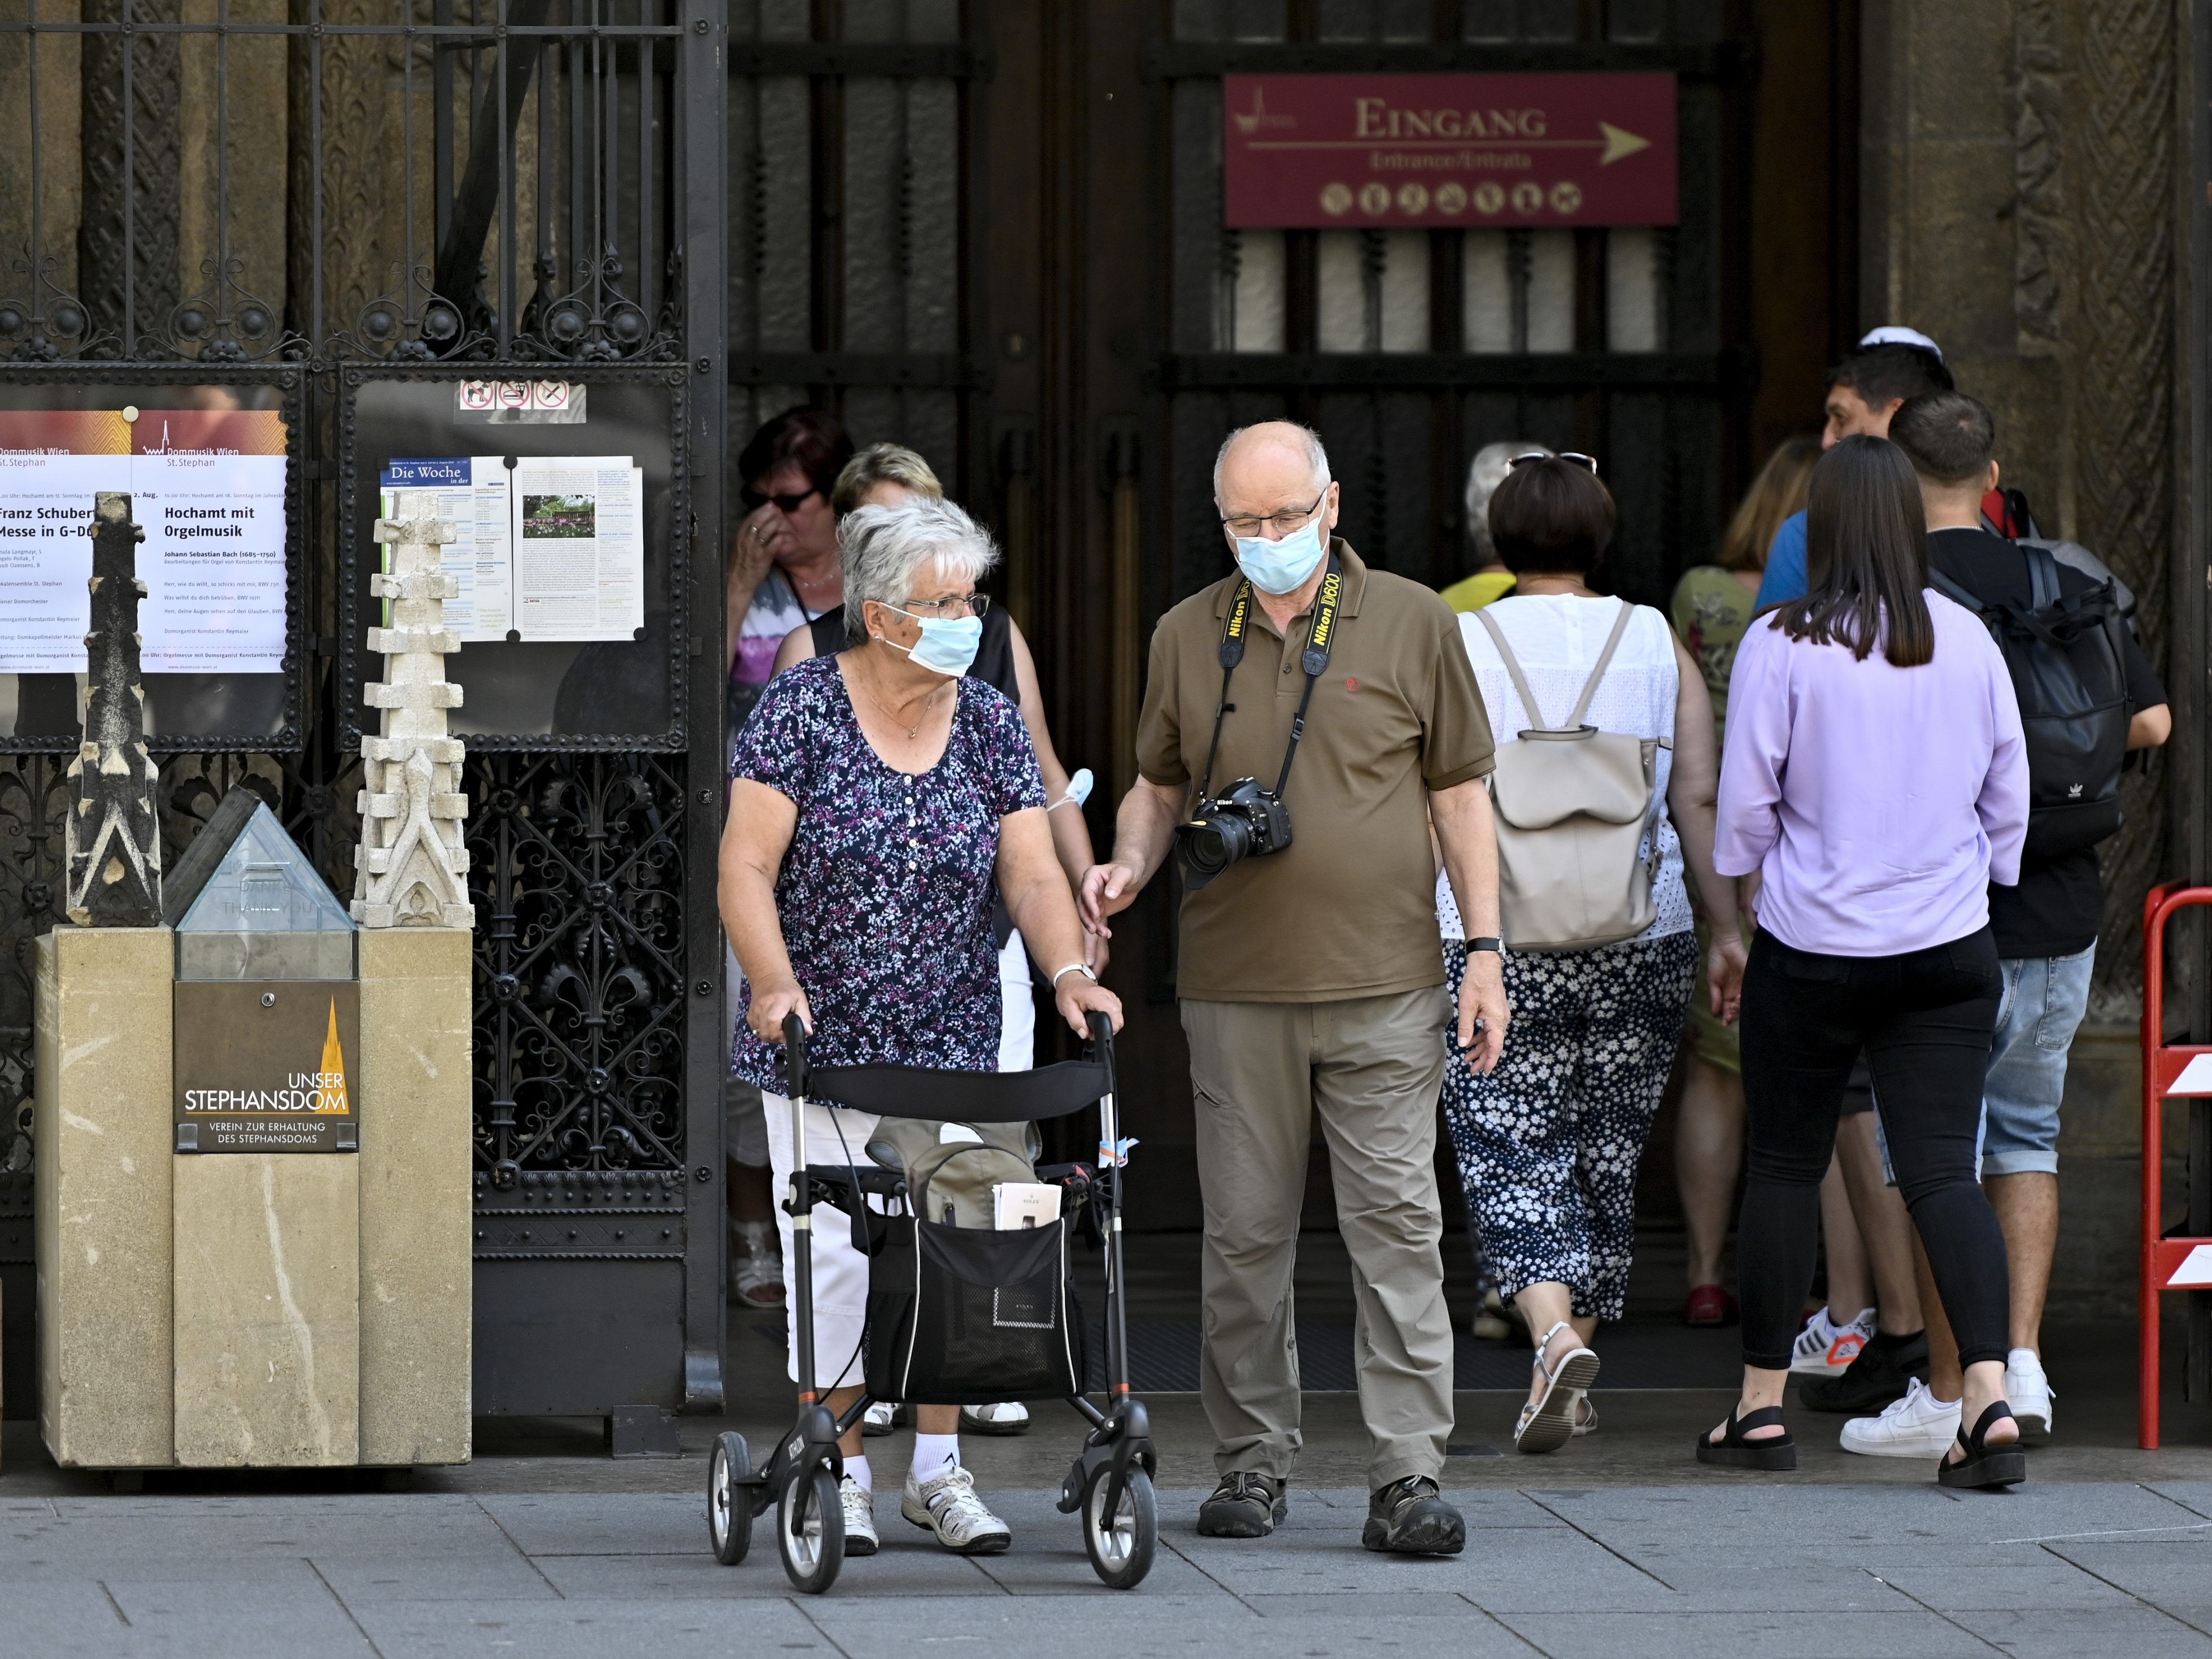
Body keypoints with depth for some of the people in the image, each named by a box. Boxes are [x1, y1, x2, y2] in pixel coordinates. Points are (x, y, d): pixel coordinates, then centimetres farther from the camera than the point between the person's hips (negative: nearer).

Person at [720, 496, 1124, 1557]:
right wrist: (776, 980, -26)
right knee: (833, 1252, -5)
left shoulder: (989, 725, 4)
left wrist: (1068, 971, -19)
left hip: (950, 1042, 3)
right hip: (820, 1037, -3)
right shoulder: (803, 709, -7)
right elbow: (746, 867, -11)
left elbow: (1032, 870, -2)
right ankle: (840, 1473, 6)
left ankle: (937, 1471, 13)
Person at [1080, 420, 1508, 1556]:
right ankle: (1252, 1463, 16)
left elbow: (1459, 794, 7)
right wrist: (1129, 865, -2)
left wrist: (1483, 951, 1)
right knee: (1244, 1231, 5)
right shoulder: (1187, 638, 9)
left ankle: (1408, 1477, -6)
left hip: (1385, 987, -2)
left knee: (1397, 1228, -6)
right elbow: (1160, 784, 20)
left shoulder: (1412, 625, 4)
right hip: (1236, 991, 2)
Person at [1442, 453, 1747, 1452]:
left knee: (1511, 1153, -1)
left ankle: (1555, 1332, -25)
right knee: (1607, 1152, 13)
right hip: (1640, 943, 3)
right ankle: (1574, 1391, 20)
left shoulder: (1459, 649, -3)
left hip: (1496, 945, -3)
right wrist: (1729, 930, 7)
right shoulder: (1656, 645, 3)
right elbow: (1698, 800, 2)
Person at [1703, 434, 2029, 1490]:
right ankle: (1989, 1394, -17)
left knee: (1782, 1166, 11)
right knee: (1942, 1168, 0)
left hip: (1813, 947, -2)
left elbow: (1744, 806, -5)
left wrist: (1736, 917, 12)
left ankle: (1762, 1405, 16)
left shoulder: (1782, 648, -11)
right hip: (1949, 947, 3)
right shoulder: (1968, 642, 0)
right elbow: (2008, 796, 8)